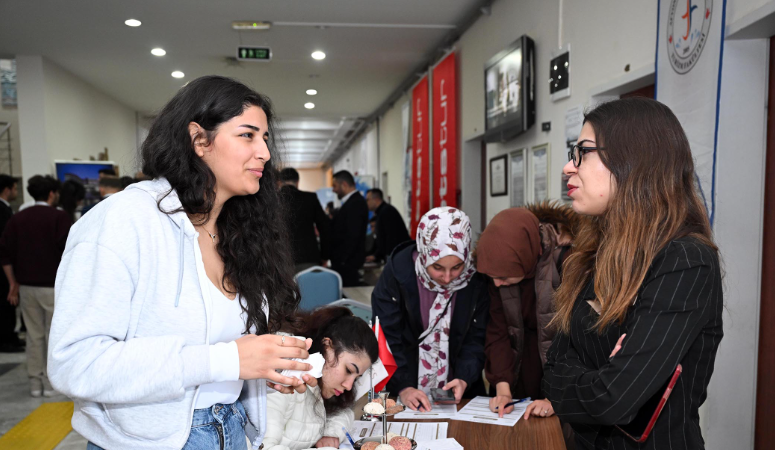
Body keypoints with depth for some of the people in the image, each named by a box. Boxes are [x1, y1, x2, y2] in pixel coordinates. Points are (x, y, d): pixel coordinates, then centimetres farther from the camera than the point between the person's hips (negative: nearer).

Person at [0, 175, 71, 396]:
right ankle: (51, 382, 9)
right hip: (53, 286, -5)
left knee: (34, 336, 12)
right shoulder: (59, 217, -7)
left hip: (26, 286, 5)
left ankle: (35, 383, 17)